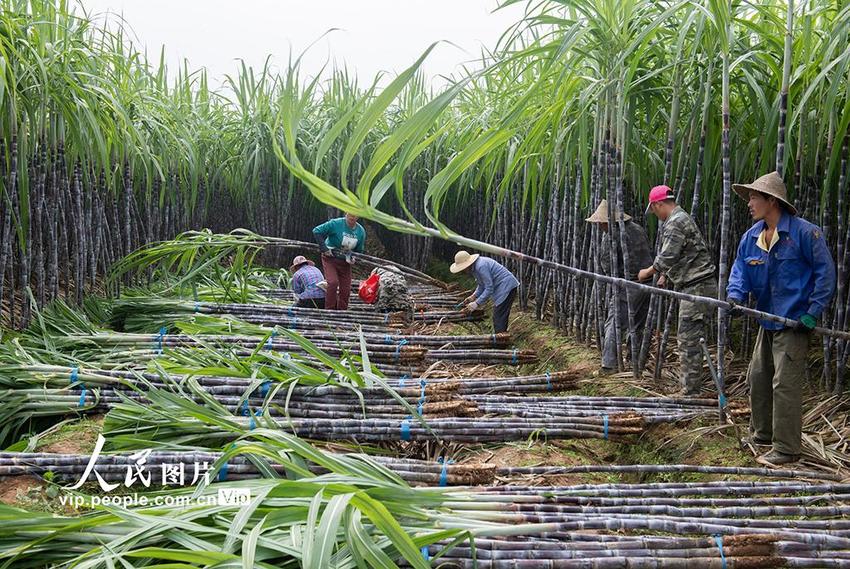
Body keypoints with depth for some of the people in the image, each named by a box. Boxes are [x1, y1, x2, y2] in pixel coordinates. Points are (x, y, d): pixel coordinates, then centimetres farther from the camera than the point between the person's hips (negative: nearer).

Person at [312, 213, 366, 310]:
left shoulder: (361, 231, -1)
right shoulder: (336, 224, -16)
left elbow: (359, 250, 14)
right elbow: (317, 231, -16)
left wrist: (353, 258, -7)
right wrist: (324, 249, -20)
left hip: (345, 262, 5)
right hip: (330, 259, -5)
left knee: (346, 289, 3)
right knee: (333, 282, -23)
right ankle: (329, 309, -13)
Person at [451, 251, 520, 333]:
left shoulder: (481, 267, -25)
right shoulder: (475, 267, 8)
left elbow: (489, 288, -24)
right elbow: (482, 285, 19)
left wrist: (477, 303, -21)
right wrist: (473, 296, 7)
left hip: (506, 286, -11)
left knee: (498, 317, -10)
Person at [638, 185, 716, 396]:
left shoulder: (675, 223, -14)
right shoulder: (681, 218, 20)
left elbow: (667, 257, -18)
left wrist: (648, 272, -3)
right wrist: (665, 275, 25)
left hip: (697, 288, -11)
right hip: (696, 286, 11)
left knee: (688, 340, -9)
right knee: (690, 339, 13)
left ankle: (690, 391, -7)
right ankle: (690, 389, 19)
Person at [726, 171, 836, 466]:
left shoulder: (805, 232, -16)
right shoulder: (751, 237, 6)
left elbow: (826, 272, -13)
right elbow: (740, 269, 6)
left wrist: (812, 313, -16)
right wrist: (735, 296, -15)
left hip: (794, 323, -8)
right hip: (768, 321, 8)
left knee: (785, 384, -9)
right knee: (757, 377, 17)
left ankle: (786, 448, -1)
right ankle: (762, 433, 33)